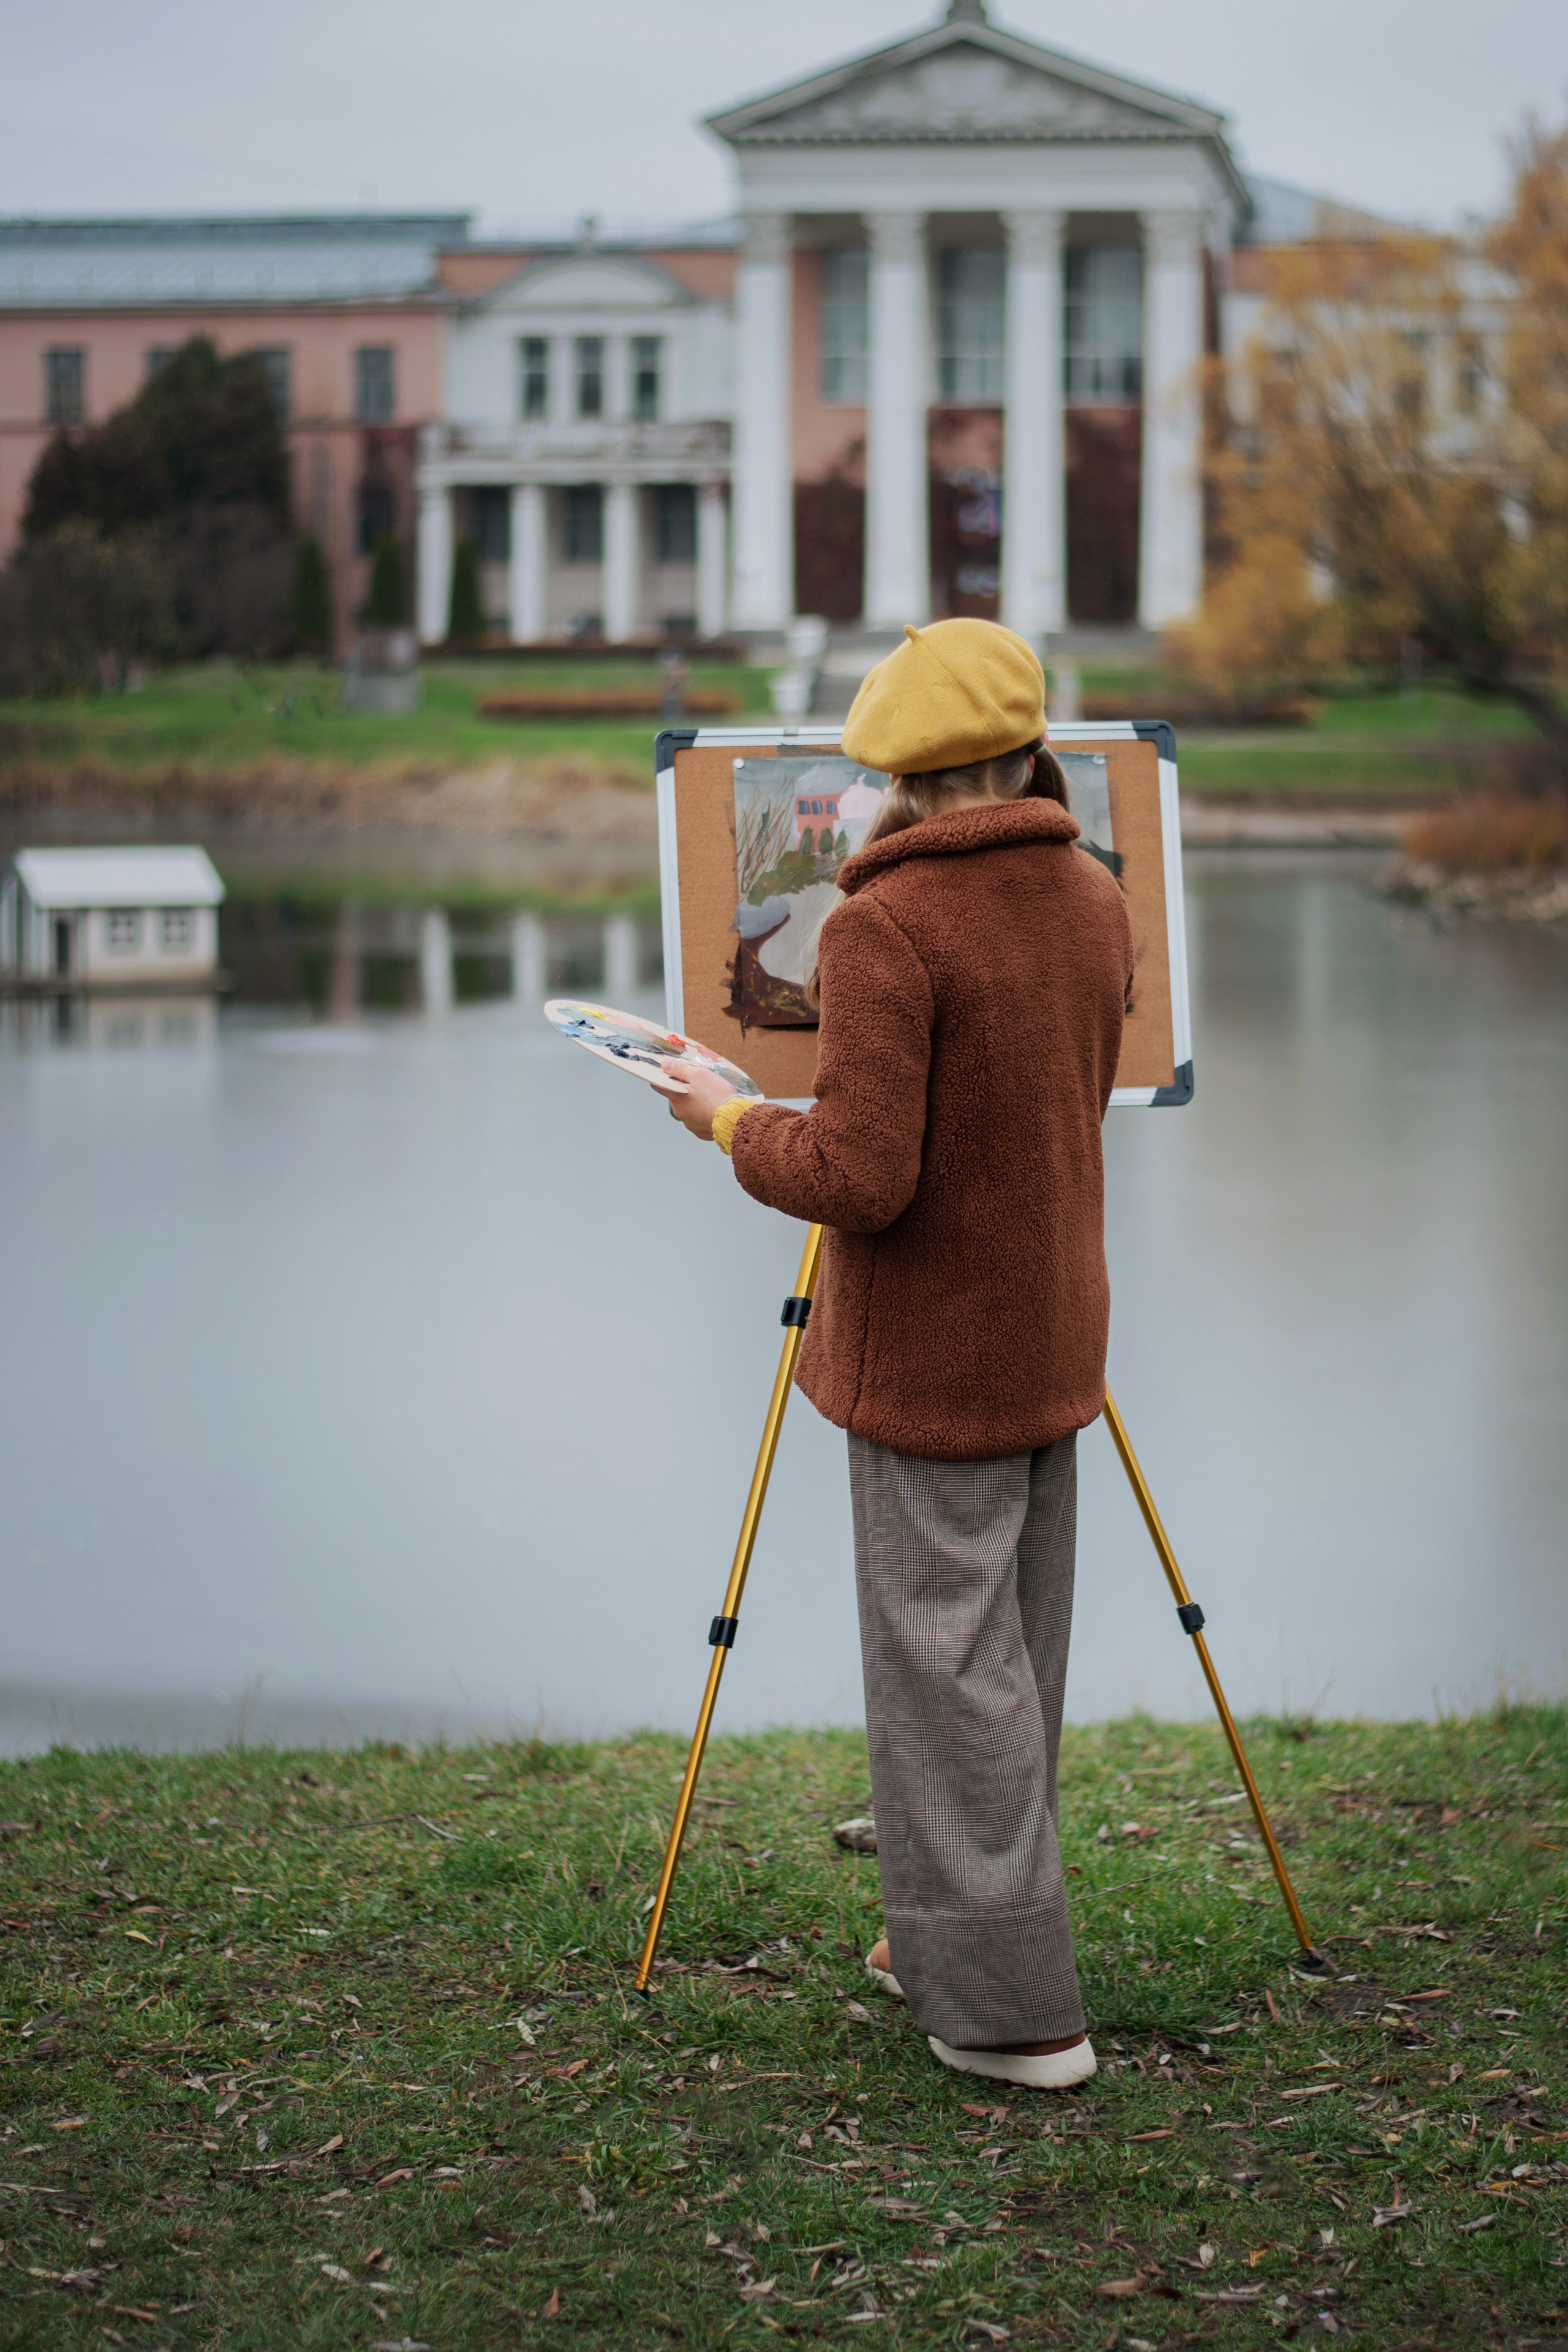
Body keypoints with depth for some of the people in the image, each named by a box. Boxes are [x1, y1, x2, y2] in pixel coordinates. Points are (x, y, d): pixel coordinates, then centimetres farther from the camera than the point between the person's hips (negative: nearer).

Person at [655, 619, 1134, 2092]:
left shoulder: (885, 928, -21)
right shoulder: (1094, 902, 3)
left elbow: (860, 1176, -25)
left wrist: (730, 1122, -7)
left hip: (928, 1356, -7)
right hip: (1052, 1337, 7)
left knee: (949, 1664, 0)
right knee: (1014, 1657, 15)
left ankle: (1012, 2006, 2)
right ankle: (951, 1942, 28)